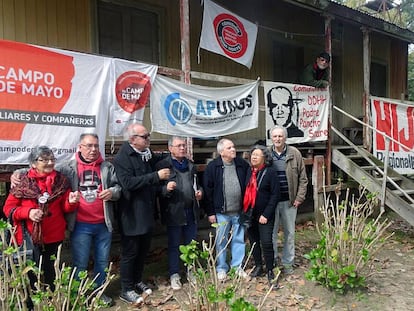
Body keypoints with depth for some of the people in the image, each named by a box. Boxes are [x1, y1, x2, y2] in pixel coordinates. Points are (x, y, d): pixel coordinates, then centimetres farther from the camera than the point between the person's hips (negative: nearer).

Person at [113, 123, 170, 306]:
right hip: (132, 215, -8)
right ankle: (126, 290, 20)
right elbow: (128, 182, -28)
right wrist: (156, 176, -29)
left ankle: (137, 281, 36)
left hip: (147, 212, 8)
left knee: (143, 250, 18)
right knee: (130, 252, 5)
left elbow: (158, 160, 28)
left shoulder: (147, 154, 8)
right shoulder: (122, 158, -16)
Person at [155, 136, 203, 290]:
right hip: (174, 212, -5)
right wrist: (166, 188, -28)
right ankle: (174, 275, 21)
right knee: (174, 245, 7)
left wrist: (199, 192, 6)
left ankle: (191, 271, 31)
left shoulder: (191, 166, 15)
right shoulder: (163, 165, -6)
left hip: (191, 211, 6)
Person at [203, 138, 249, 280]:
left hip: (240, 211, 3)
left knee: (239, 239, 13)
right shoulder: (212, 167, -7)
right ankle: (221, 268, 26)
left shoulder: (243, 164, 1)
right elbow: (208, 190, -6)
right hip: (221, 212, -2)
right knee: (221, 241, 10)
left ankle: (237, 266, 30)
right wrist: (210, 212, -7)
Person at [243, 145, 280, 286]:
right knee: (254, 242, 14)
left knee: (266, 242, -5)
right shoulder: (249, 171, 6)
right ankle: (258, 266, 32)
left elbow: (275, 195, -12)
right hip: (250, 214, 5)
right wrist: (244, 211, 3)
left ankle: (270, 271, 13)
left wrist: (266, 214, -15)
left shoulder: (270, 172, -9)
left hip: (264, 215, -5)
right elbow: (245, 191, 10)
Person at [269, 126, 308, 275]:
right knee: (271, 232, 8)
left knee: (289, 233, 11)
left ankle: (287, 263, 27)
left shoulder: (295, 154, -1)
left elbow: (302, 179, 3)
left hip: (289, 201, 1)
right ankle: (272, 262, 25)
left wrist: (299, 198, -4)